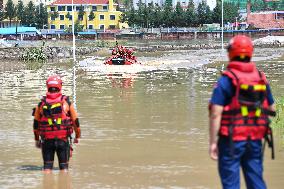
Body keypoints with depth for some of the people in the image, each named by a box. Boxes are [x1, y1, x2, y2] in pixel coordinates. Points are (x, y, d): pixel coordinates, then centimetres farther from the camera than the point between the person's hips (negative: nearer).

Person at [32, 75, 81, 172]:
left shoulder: (41, 104, 1)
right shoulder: (66, 102, -3)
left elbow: (36, 124, 8)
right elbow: (75, 121, 3)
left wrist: (37, 139, 22)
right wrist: (77, 137, 19)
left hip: (47, 140, 1)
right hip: (63, 139, -1)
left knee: (47, 166, 9)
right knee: (64, 166, 8)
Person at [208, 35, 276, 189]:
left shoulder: (226, 80, -11)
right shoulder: (261, 78, 5)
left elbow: (215, 114, -15)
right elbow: (272, 110, 13)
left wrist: (213, 142, -11)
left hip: (231, 141, -5)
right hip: (256, 140, 5)